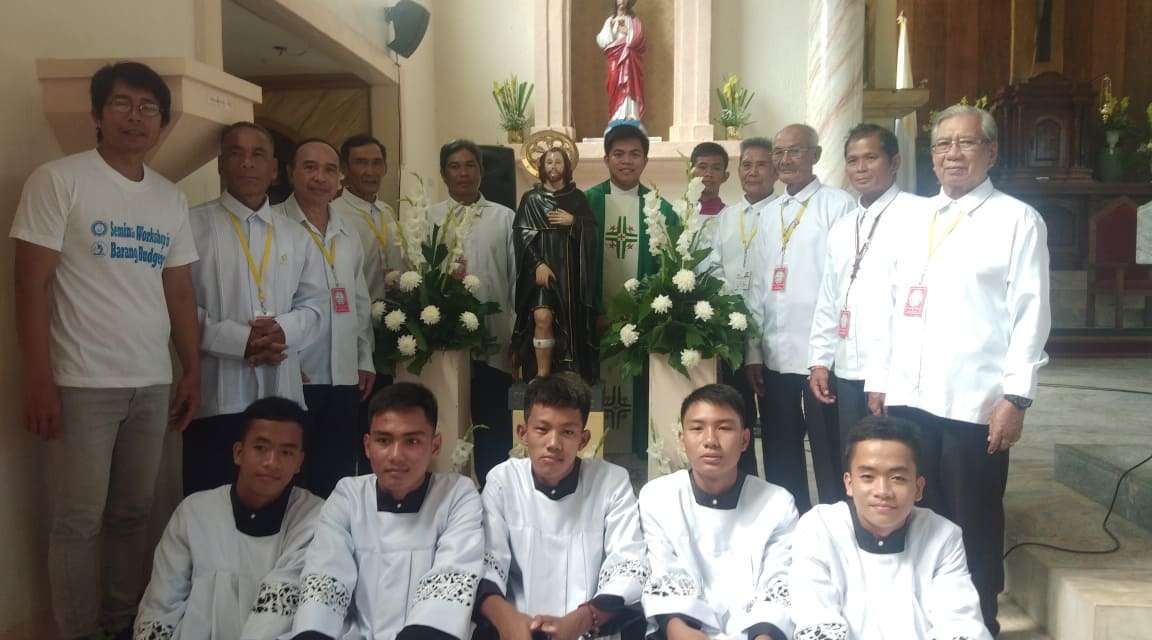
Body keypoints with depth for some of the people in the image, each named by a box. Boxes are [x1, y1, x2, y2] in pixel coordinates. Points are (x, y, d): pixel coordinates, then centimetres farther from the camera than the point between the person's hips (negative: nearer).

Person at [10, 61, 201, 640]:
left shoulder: (171, 198, 12)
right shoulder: (58, 180, -3)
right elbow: (31, 284, -7)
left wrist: (192, 373, 10)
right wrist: (39, 381, -12)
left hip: (153, 384, 5)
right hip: (82, 384, -4)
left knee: (134, 514, 12)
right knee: (79, 521, 3)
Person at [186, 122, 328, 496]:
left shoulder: (296, 236, 15)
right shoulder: (194, 225, 0)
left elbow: (315, 303, 11)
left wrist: (283, 330, -9)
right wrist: (239, 339, -16)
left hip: (282, 393, 4)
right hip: (216, 395, -4)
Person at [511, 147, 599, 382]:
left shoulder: (577, 197, 11)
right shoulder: (531, 199, 6)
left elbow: (592, 231, 9)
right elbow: (522, 235, -2)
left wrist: (573, 221, -9)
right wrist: (538, 264, -14)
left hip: (570, 270, 2)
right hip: (541, 267, -2)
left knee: (569, 322, 0)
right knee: (542, 317, -18)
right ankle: (542, 375, -10)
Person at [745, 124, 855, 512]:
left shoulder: (838, 205, -3)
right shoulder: (768, 214, 15)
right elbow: (758, 286, 14)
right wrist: (753, 352, 10)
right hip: (774, 357, 6)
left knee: (829, 462, 4)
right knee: (780, 461, 13)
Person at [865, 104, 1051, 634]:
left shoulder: (1017, 219, -1)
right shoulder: (914, 222, 16)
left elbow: (1031, 314, -7)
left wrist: (1016, 397, -13)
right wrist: (879, 380, 13)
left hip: (975, 404, -5)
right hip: (908, 399, 5)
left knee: (972, 528, 7)